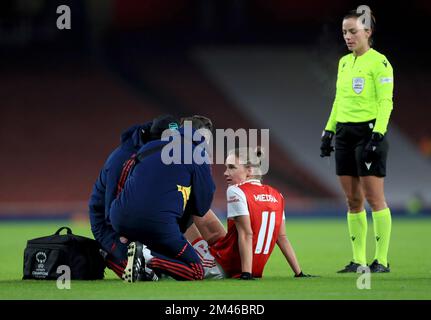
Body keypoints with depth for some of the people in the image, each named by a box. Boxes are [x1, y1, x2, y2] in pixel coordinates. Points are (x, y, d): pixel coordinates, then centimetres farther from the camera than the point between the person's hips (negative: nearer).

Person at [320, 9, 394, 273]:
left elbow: (386, 102, -13)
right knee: (353, 200, 6)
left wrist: (378, 134, -20)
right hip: (345, 133, 7)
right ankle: (359, 260, 10)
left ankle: (381, 260, -3)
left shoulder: (378, 62, -8)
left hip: (368, 131, -7)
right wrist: (329, 131, 15)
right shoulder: (344, 62, 15)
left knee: (374, 198, -6)